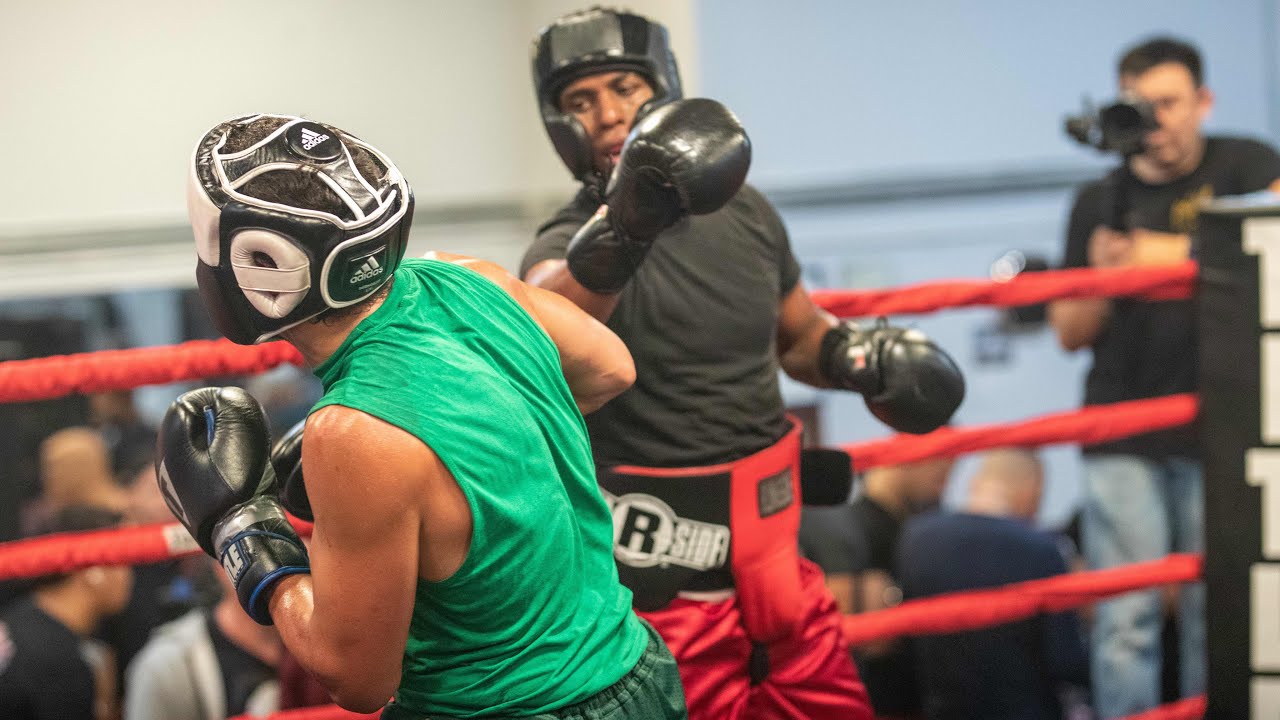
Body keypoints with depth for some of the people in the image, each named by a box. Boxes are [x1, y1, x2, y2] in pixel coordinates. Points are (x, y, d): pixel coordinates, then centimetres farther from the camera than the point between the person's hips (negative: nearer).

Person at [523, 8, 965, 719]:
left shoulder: (743, 212, 5)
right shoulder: (571, 242, -12)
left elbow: (801, 335, 21)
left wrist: (857, 355, -2)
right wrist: (622, 226, -57)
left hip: (774, 548, 5)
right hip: (662, 576, -5)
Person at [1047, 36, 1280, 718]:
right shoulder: (1098, 202, 11)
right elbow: (1070, 333, 12)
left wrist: (1180, 252, -17)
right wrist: (1103, 278, -8)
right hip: (1123, 436, 1)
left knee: (1216, 615, 2)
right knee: (1126, 620, -4)